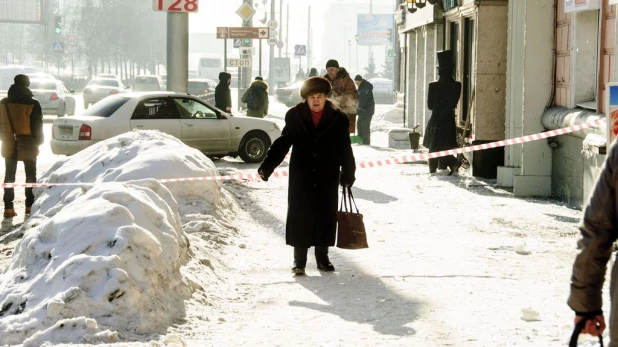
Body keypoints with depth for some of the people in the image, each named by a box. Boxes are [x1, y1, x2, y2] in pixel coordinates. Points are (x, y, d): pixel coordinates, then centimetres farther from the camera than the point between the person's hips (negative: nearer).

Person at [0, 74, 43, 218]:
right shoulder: (32, 104, -13)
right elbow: (37, 125, -9)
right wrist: (38, 141, 4)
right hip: (28, 145, -3)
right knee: (30, 175, 12)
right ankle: (30, 206, 11)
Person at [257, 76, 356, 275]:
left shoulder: (337, 119, 0)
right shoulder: (295, 117, -1)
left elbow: (345, 150, 5)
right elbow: (282, 144, 1)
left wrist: (348, 175, 5)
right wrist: (267, 166, -8)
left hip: (327, 179, 1)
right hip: (301, 179, 0)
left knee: (325, 217, 7)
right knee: (300, 217, 1)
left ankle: (322, 257, 22)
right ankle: (299, 260, 8)